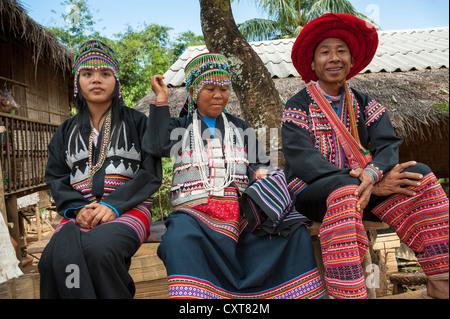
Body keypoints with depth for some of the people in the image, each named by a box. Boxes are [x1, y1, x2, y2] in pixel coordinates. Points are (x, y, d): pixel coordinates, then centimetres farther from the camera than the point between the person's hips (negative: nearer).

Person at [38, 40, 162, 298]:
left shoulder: (137, 122, 11)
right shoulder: (68, 130, 22)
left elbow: (150, 173, 1)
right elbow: (56, 178, 13)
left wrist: (114, 205, -14)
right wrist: (78, 208, -8)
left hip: (128, 209, -2)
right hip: (80, 212, 3)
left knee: (99, 248, -35)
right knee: (55, 259, -31)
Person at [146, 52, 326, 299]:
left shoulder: (241, 129, 25)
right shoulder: (181, 127, 18)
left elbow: (258, 163, 21)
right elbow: (159, 146, -2)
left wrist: (261, 172, -4)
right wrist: (161, 101, 2)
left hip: (239, 207, 3)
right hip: (194, 208, -2)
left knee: (294, 229, -19)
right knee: (181, 238, -38)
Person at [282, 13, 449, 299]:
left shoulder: (364, 104, 13)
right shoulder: (298, 107, 0)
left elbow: (388, 144, -1)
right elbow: (302, 161, -14)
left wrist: (372, 174, -26)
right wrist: (365, 183, -21)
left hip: (359, 188, 4)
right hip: (313, 193, -4)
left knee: (419, 175, -16)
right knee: (344, 188, -35)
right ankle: (349, 294, -36)